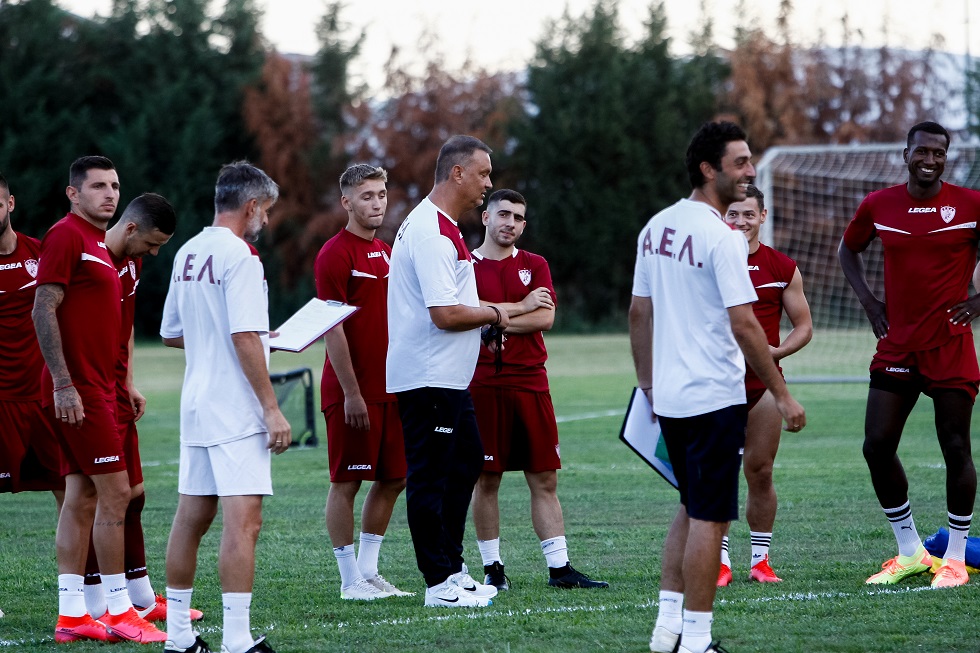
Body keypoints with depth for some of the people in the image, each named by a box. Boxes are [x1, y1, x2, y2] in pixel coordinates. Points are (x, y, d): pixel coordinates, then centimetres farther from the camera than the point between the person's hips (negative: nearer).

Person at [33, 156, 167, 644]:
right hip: (78, 390, -10)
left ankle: (71, 615, 9)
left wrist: (120, 386, 20)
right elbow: (43, 311, -17)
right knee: (115, 492, -8)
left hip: (95, 388, 10)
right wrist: (64, 384, -21)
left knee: (81, 497, 8)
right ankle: (118, 611, -5)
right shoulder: (66, 236, -11)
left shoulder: (97, 243, 18)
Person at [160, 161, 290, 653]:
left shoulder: (187, 253, 12)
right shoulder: (238, 256, -13)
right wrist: (272, 408, -17)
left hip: (195, 406, 9)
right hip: (235, 410, -9)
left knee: (192, 517, 12)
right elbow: (244, 338, -19)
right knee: (243, 520, -10)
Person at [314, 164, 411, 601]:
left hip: (390, 390, 8)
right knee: (347, 482, -2)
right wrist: (351, 392, -17)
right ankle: (351, 580, 4)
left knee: (392, 479, 10)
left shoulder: (387, 254, 15)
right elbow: (333, 330, -14)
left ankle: (369, 571, 19)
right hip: (353, 393, -8)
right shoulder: (335, 254, -9)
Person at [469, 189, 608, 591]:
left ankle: (559, 568, 3)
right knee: (486, 480, 2)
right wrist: (521, 307, -8)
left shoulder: (535, 266, 11)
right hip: (483, 386, -3)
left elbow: (545, 318, -2)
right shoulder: (466, 265, 3)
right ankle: (492, 568, 9)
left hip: (530, 384, 3)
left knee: (545, 480, 2)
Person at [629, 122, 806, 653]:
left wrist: (647, 385, 22)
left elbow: (638, 313, 14)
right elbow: (744, 325, -19)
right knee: (709, 518, -2)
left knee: (691, 508, 19)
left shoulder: (656, 227, 9)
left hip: (668, 398, 8)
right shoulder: (722, 238, -16)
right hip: (714, 399, -8)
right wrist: (781, 394, -13)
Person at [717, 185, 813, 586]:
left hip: (763, 383, 1)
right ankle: (720, 561, 3)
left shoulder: (782, 268, 6)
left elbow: (803, 326, 9)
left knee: (760, 472, 2)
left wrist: (778, 351, -9)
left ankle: (760, 558, 12)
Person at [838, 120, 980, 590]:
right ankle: (910, 553, 13)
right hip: (896, 347, 3)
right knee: (877, 446, -1)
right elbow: (848, 249, 21)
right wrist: (868, 301, 9)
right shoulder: (878, 206, 4)